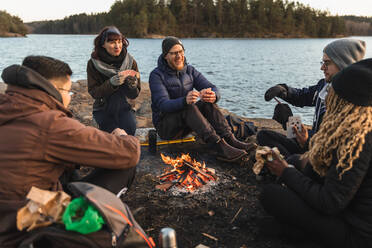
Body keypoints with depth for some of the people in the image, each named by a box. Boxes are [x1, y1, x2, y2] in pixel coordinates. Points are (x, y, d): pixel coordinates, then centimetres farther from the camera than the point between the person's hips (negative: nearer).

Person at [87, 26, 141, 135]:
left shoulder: (131, 61, -3)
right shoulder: (93, 63, -5)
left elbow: (135, 94, -3)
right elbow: (93, 92, -11)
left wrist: (133, 85, -27)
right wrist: (111, 83, -27)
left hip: (125, 107, 1)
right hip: (103, 109, -1)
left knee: (129, 128, -24)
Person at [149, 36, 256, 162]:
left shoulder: (189, 70, 4)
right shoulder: (156, 75, -12)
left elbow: (213, 89, -6)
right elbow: (163, 104, -27)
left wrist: (213, 96, -32)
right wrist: (185, 101, -47)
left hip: (186, 124, 5)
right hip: (165, 126, -5)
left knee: (207, 103, -21)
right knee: (189, 108, -33)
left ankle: (230, 140, -31)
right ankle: (220, 146, -45)